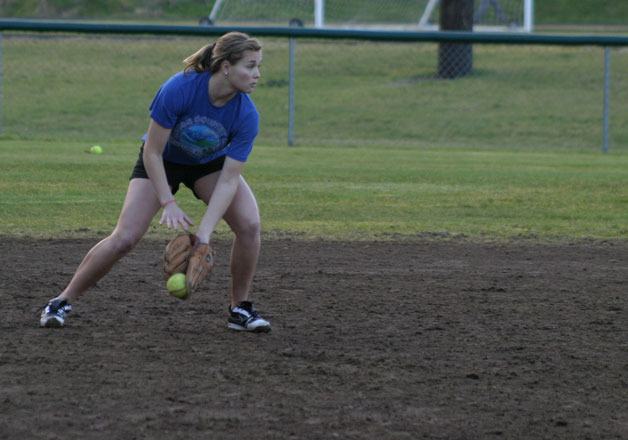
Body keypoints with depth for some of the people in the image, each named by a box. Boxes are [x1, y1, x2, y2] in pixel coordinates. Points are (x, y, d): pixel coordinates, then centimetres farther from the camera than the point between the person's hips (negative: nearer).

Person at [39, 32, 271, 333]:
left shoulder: (247, 116, -28)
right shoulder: (177, 90, -36)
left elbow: (228, 180, -27)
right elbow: (152, 152, -26)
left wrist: (204, 233, -35)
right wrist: (168, 203, -32)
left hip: (211, 163, 3)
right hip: (162, 161, -3)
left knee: (249, 224, -20)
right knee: (124, 239, -16)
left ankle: (239, 309, -1)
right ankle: (63, 302, 2)